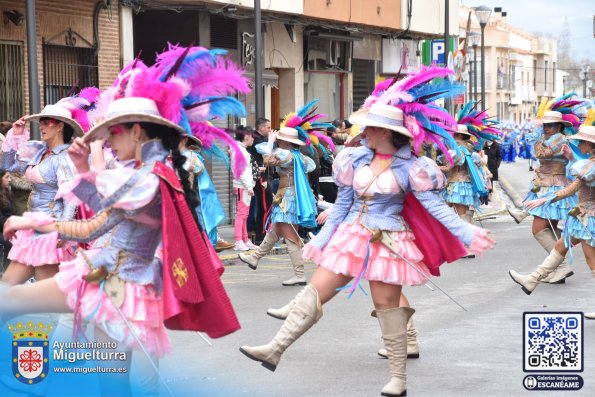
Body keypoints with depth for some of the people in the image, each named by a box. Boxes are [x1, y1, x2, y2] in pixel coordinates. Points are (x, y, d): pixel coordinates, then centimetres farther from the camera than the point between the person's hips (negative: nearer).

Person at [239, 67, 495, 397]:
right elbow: (342, 204, 10)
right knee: (315, 291, -2)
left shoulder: (409, 167, -8)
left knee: (387, 305, 1)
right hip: (350, 235, 4)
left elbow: (434, 205, -10)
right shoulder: (356, 159, 3)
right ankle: (275, 349, 0)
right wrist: (322, 239, 9)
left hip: (386, 242, -4)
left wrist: (466, 233, -20)